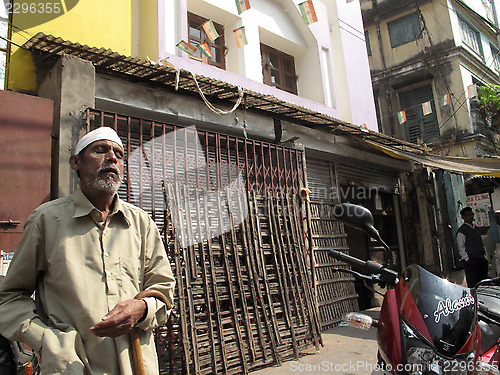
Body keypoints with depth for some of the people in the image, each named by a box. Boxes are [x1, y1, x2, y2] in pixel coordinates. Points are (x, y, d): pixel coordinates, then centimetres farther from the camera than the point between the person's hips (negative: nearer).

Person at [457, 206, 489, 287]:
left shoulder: (476, 228, 18)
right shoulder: (461, 230, -7)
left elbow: (481, 244, 22)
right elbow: (461, 247, -9)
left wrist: (485, 255, 14)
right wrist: (466, 258, -14)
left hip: (482, 259, 8)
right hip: (471, 261, -8)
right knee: (473, 284, -5)